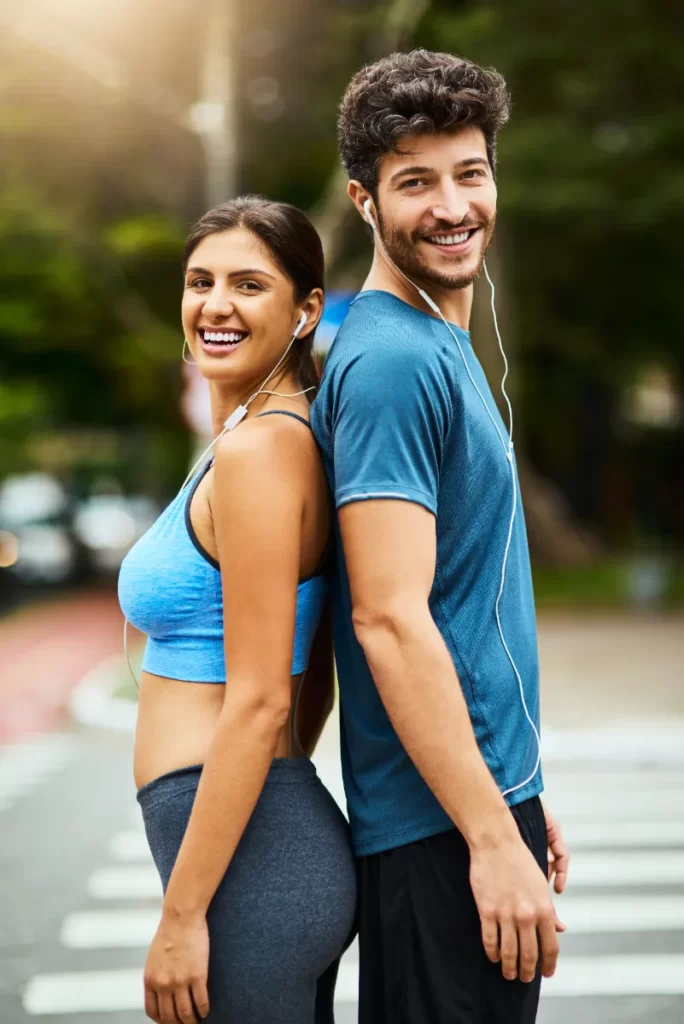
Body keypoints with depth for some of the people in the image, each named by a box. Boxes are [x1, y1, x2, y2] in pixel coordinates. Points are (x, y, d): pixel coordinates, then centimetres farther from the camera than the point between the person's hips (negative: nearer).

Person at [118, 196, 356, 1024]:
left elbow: (258, 702, -20)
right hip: (287, 843, 10)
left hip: (247, 858, -10)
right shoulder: (286, 438, 13)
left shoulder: (257, 450, -16)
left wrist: (181, 914, -17)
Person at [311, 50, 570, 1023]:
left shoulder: (443, 348, 13)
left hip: (486, 792, 10)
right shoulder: (392, 360, -17)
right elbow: (389, 620, -23)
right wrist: (495, 837, -23)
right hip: (441, 829, -10)